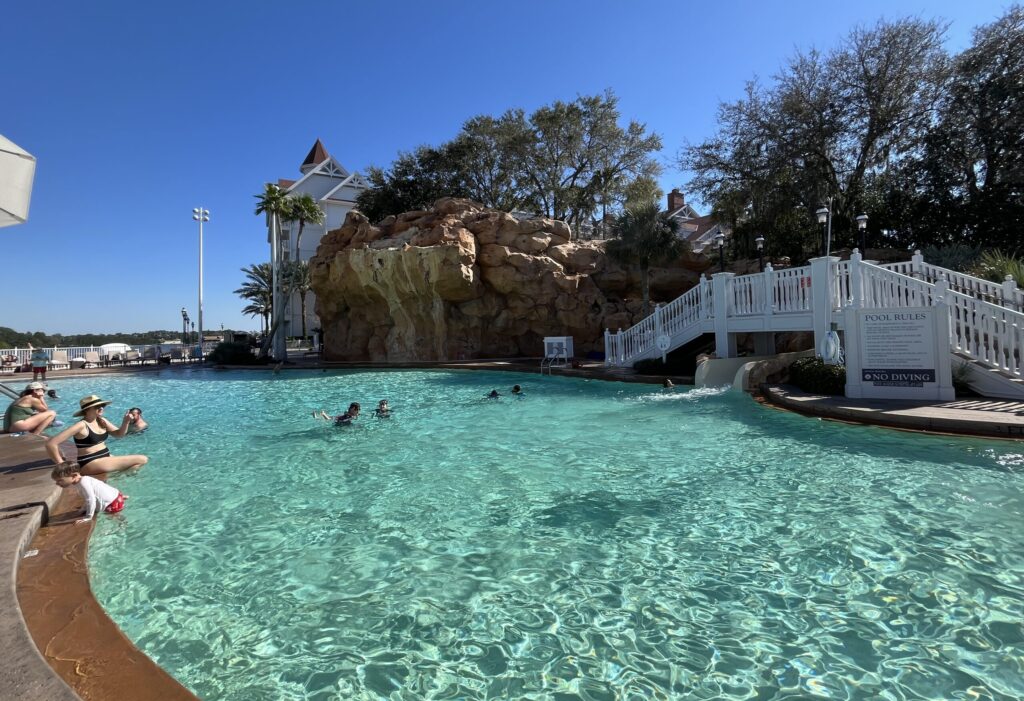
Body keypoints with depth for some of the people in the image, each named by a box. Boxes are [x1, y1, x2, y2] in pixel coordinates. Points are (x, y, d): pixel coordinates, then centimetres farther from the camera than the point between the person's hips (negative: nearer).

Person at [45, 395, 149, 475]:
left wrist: (125, 422, -6)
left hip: (106, 458, 8)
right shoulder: (81, 425, -17)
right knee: (141, 459, -18)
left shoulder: (101, 421, 6)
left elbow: (119, 434, 15)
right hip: (90, 464, -8)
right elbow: (51, 444, -21)